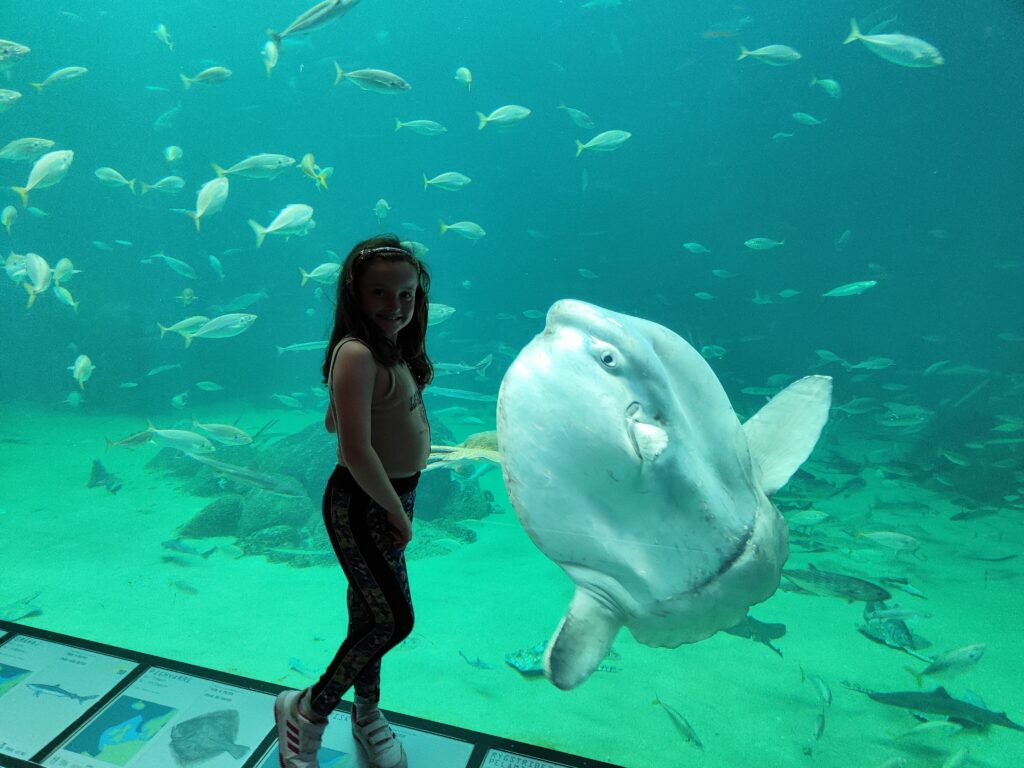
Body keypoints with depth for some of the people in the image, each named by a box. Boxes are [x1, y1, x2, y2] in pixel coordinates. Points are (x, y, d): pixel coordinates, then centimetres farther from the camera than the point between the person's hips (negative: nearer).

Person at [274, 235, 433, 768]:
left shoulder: (393, 349, 5)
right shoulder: (357, 353, -24)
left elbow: (332, 423, 16)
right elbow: (357, 453, -28)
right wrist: (396, 511, -16)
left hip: (393, 497, 9)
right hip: (362, 505, -9)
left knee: (368, 612, 23)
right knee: (395, 620, 1)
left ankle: (367, 714, 45)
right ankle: (307, 709, 24)